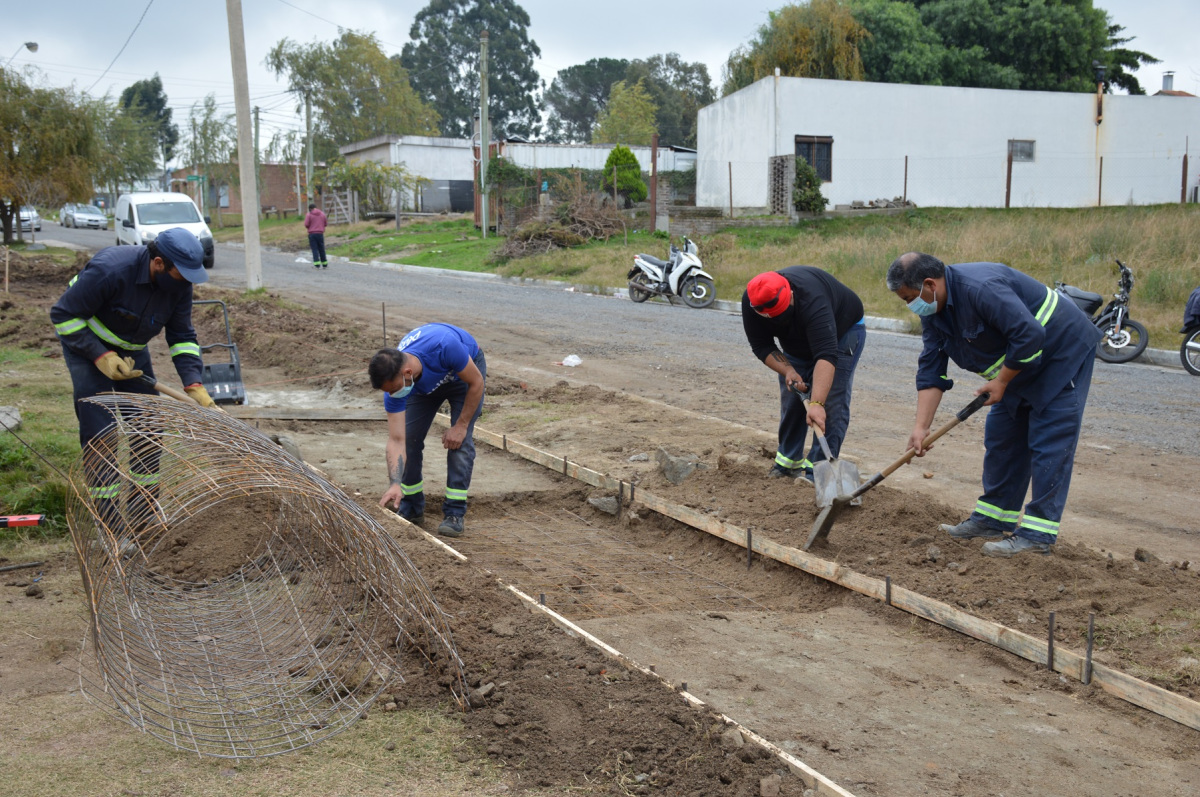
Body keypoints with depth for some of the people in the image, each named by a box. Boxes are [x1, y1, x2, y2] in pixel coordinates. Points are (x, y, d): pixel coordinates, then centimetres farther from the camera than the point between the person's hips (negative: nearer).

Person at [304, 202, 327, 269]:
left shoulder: (309, 215, -4)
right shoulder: (322, 214, 7)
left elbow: (306, 224, -9)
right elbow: (326, 223, 11)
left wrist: (309, 228, 12)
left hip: (312, 233, -3)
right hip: (320, 233, 3)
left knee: (314, 249, -1)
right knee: (321, 249, 11)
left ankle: (317, 264, -9)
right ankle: (324, 264, 16)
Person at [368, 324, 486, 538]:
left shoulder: (443, 346, -45)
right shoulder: (394, 380, -31)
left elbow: (476, 383, -26)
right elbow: (396, 440, -29)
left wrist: (461, 426, -21)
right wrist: (395, 484, -40)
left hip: (465, 371, -3)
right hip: (425, 384, 3)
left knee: (460, 441, -15)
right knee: (410, 438, -4)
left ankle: (454, 513, -7)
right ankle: (411, 508, 13)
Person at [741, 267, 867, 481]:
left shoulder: (812, 300, -44)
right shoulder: (751, 303, -28)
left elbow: (826, 355, -51)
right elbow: (762, 346, -18)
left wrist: (817, 404, -58)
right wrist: (787, 371, -33)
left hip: (842, 333, -5)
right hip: (798, 342, 5)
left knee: (831, 402, -13)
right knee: (791, 398, 4)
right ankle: (788, 460, 18)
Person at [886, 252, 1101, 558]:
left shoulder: (981, 288, -32)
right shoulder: (933, 311, -2)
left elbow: (1029, 336, -33)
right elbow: (930, 371, -2)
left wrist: (1001, 381, -20)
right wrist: (920, 426, -8)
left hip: (1063, 353, -10)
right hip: (1019, 364, 10)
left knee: (1049, 444, -10)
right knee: (1001, 438, 10)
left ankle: (1038, 535, -9)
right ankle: (993, 520, 19)